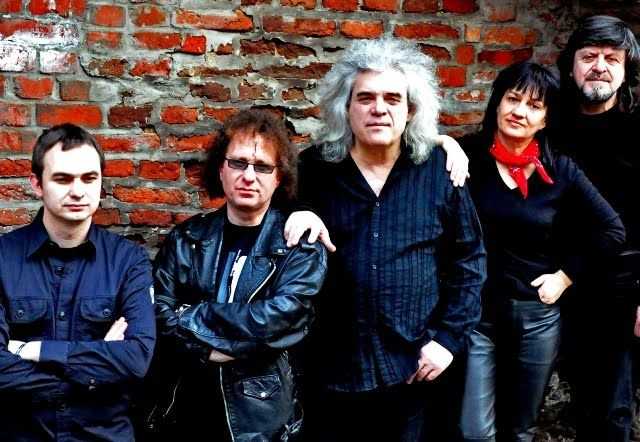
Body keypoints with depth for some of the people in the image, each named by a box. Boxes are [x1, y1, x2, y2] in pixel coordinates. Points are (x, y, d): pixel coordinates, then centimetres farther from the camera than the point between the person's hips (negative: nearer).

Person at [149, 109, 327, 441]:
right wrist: (210, 349, -20)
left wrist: (193, 319, -15)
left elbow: (279, 318, -20)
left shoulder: (301, 246, -6)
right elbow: (158, 315, -6)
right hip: (186, 408, 3)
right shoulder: (186, 239, 3)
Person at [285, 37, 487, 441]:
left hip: (411, 367, 0)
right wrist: (300, 213, -12)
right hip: (330, 366, 0)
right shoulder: (314, 168, -2)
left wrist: (449, 336, -2)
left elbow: (469, 259, 5)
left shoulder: (440, 170, -2)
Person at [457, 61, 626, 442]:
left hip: (537, 315, 3)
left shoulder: (561, 171, -2)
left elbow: (612, 231, 5)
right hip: (475, 312, -2)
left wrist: (566, 275, 2)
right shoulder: (468, 155, -7)